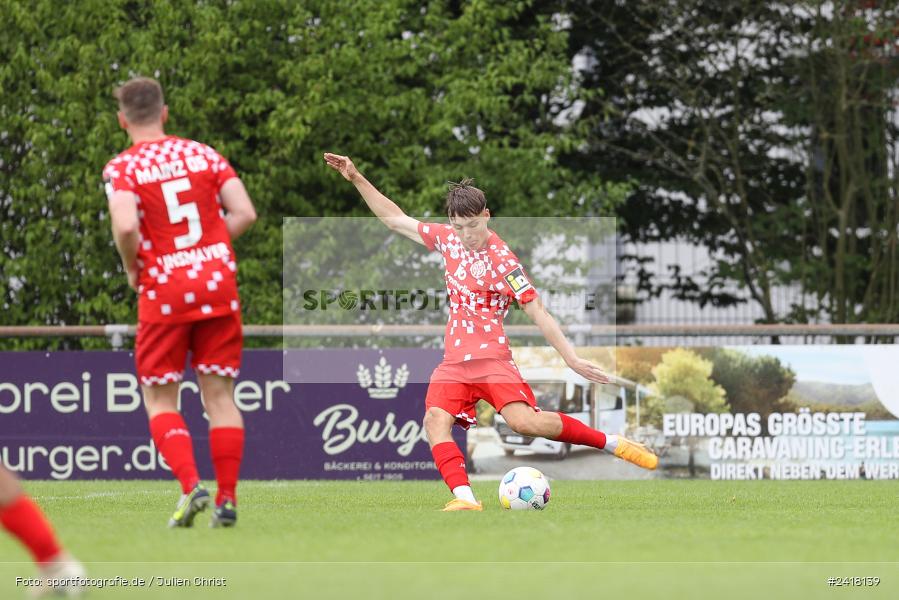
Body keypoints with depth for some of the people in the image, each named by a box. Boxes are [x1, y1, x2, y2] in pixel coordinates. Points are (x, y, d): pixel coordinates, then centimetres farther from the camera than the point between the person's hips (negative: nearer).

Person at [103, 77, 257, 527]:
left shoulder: (122, 168, -5)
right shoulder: (203, 154, 6)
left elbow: (126, 226, -22)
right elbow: (245, 213, -2)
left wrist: (132, 269, -4)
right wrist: (207, 250, 10)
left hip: (163, 292, -3)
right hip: (218, 286, 3)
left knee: (160, 401, 7)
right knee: (219, 395, 8)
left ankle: (191, 486, -12)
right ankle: (227, 499, 4)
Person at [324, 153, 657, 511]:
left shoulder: (502, 262, -11)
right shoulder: (449, 239, 7)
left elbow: (537, 312, -11)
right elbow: (395, 220, 18)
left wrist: (571, 359, -17)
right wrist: (356, 179, 14)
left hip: (491, 359, -6)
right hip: (453, 362, 6)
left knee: (523, 420, -26)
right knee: (435, 420, -23)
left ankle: (612, 443, -11)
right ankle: (465, 498, -35)